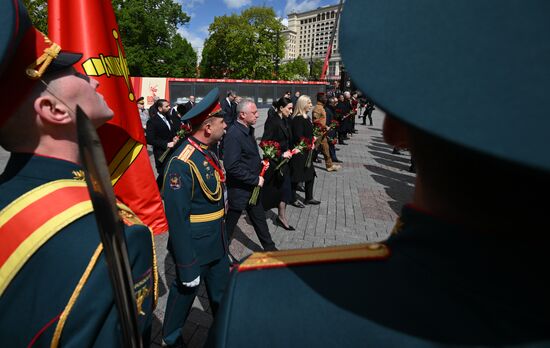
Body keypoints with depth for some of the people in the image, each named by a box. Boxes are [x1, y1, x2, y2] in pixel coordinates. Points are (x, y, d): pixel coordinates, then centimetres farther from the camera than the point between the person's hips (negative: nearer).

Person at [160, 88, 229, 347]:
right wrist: (187, 267, -19)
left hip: (217, 243, 7)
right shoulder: (182, 163, -26)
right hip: (195, 247, -7)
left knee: (222, 293, 23)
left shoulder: (208, 152, 2)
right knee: (185, 291, 19)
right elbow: (177, 218, -25)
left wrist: (222, 235, 15)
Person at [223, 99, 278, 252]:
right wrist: (255, 179, -22)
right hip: (239, 189, -9)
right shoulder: (233, 134, -24)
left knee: (259, 218, 21)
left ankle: (269, 248, 38)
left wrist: (260, 162, 3)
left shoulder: (248, 130, 5)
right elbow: (232, 167, -29)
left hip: (252, 186, 9)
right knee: (230, 222, 11)